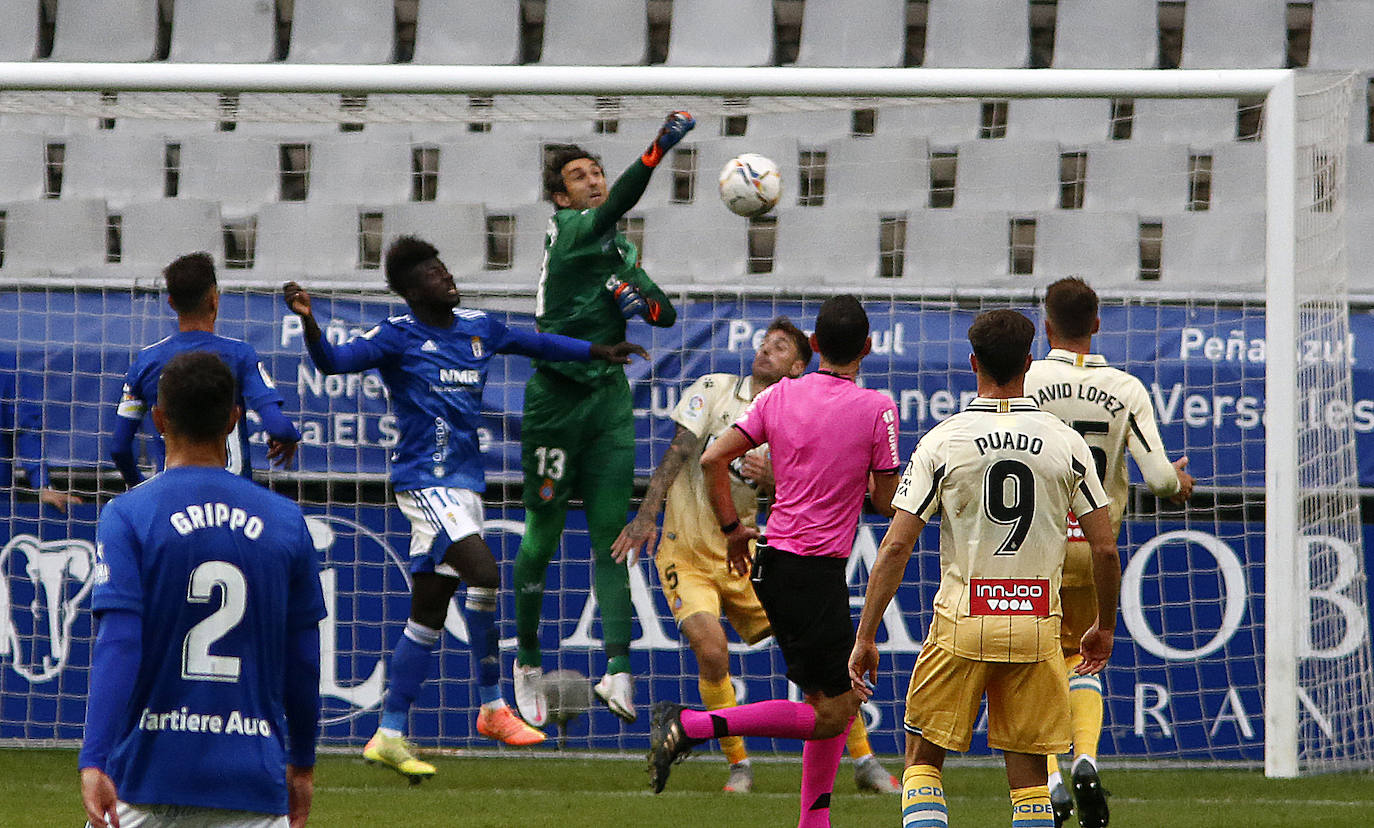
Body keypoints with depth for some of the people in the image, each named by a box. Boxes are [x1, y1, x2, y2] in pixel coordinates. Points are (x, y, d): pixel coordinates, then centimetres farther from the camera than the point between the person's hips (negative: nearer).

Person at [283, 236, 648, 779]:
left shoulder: (477, 329, 11)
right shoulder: (398, 337, -8)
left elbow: (532, 343, 28)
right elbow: (334, 361, -19)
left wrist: (596, 352, 32)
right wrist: (309, 324, -37)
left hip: (465, 484, 7)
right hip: (423, 481, -7)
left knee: (428, 613, 8)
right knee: (484, 571, -23)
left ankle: (389, 736, 13)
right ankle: (492, 707, -12)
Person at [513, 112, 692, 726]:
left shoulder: (624, 253, 17)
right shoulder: (567, 227, -5)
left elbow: (668, 314, 18)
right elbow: (615, 205, -24)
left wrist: (643, 301, -5)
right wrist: (659, 147, -38)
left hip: (610, 398, 5)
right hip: (556, 397, -5)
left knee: (611, 532, -5)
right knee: (543, 536, 3)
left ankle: (618, 668, -15)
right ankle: (528, 660, 20)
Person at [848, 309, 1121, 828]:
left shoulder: (942, 441, -3)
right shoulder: (1065, 442, 1)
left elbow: (895, 546, -6)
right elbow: (1105, 549, 1)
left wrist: (865, 638, -2)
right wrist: (1104, 627, 16)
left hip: (962, 624, -1)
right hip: (1037, 628, 1)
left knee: (923, 756, 10)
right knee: (1028, 772, 7)